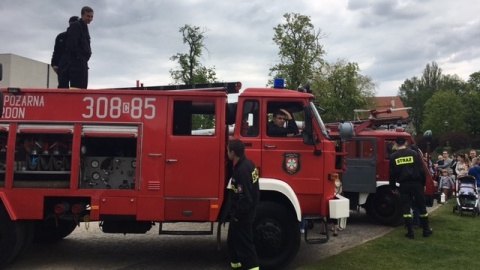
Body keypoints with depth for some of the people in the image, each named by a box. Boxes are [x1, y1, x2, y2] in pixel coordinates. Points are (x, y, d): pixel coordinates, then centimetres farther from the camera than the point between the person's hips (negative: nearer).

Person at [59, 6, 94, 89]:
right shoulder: (75, 26, -6)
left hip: (82, 63, 9)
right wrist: (78, 57, -15)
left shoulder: (84, 28, 23)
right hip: (76, 62, -9)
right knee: (77, 88, -14)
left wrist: (84, 59, 12)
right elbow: (71, 45, -17)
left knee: (82, 88, 6)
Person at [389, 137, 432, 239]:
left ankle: (410, 231, 0)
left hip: (403, 185, 0)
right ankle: (426, 230, 18)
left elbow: (392, 173, 4)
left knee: (406, 207, 4)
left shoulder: (393, 157, 2)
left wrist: (393, 187, 14)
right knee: (421, 206, 10)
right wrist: (423, 183, 10)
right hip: (416, 183, 0)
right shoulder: (414, 153, 0)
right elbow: (421, 170, 0)